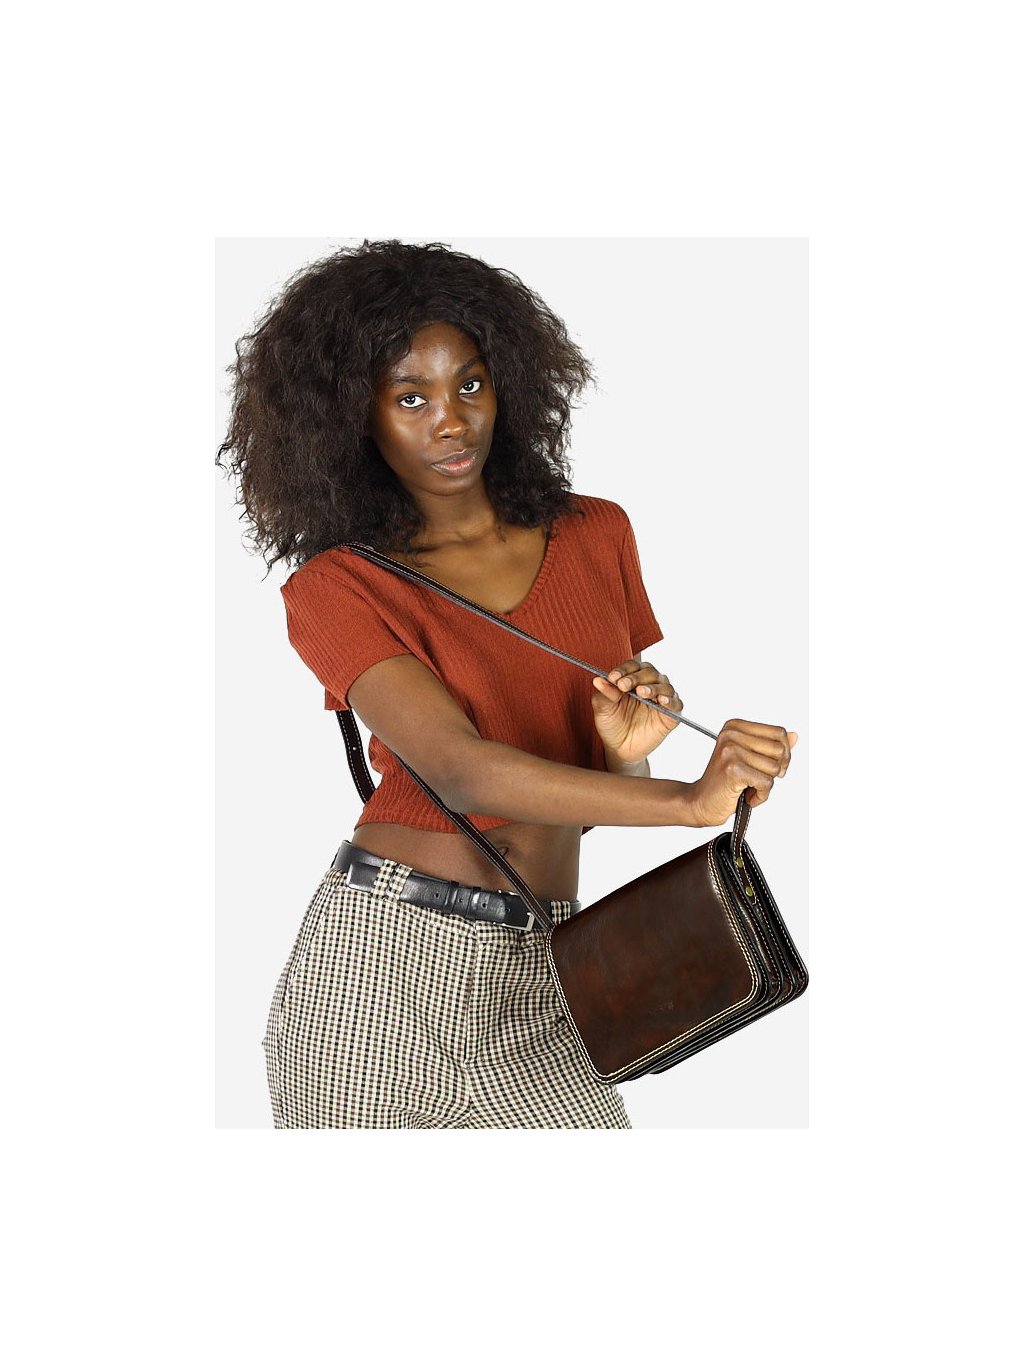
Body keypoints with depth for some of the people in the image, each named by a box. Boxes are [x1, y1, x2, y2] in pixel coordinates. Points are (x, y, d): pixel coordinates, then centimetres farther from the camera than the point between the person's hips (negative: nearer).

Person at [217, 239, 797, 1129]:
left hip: (536, 973, 3)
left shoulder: (596, 536, 8)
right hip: (386, 954, -3)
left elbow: (599, 790, 13)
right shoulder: (336, 588, -4)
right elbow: (460, 770, -20)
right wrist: (688, 802, -30)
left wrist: (625, 751, -12)